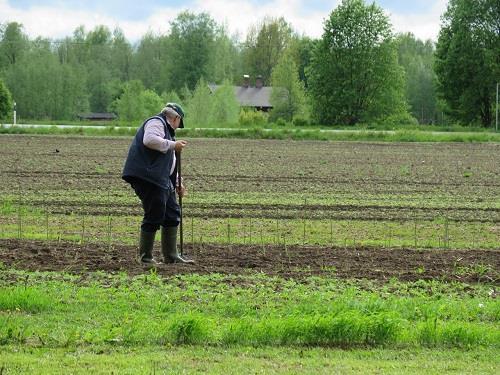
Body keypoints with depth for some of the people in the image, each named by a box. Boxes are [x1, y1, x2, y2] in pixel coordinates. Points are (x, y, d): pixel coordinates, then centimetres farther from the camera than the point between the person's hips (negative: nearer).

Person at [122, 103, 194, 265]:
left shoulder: (166, 130, 30)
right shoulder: (156, 123, -3)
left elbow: (169, 163, 34)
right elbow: (150, 140, -25)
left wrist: (177, 183, 27)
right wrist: (173, 145, -17)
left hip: (161, 181, 11)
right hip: (147, 177, -11)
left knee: (172, 214, 11)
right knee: (154, 216, -10)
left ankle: (171, 256, 18)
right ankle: (145, 257, -2)